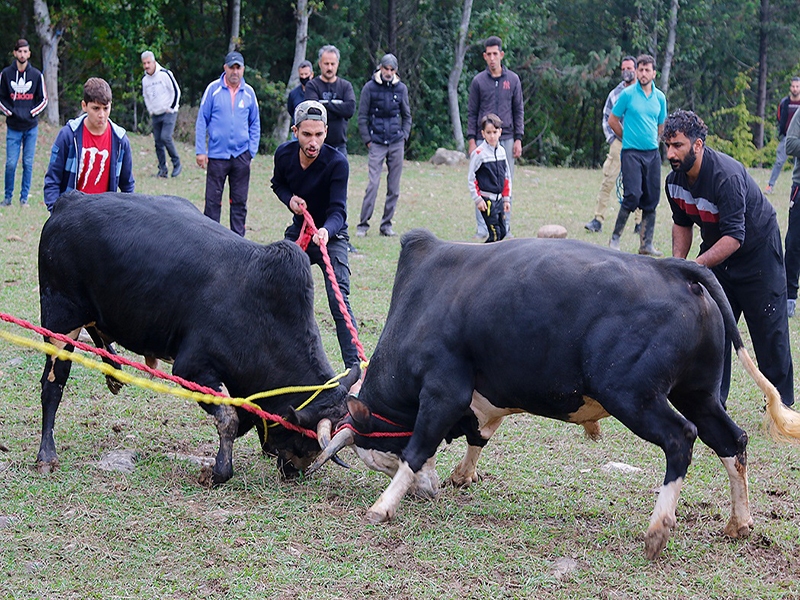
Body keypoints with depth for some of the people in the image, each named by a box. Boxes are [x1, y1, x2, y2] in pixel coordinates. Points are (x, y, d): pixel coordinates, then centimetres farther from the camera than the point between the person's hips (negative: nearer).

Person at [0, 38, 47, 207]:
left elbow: (43, 99, 9)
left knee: (28, 163, 2)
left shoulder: (36, 75, 4)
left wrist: (31, 112, -3)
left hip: (31, 126, 1)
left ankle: (24, 197, 9)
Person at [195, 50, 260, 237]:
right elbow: (202, 121, 1)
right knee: (213, 200, 0)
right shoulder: (213, 89, -1)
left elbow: (255, 124, 13)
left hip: (241, 156, 2)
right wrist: (200, 151, -4)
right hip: (217, 154, -2)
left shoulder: (249, 92, 6)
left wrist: (252, 150, 3)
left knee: (240, 201, 7)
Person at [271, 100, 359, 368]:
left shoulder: (337, 163, -26)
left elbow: (337, 211, -30)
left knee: (338, 300, -19)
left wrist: (326, 231, -51)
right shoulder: (284, 154, -11)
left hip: (331, 236, -5)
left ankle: (354, 365, -21)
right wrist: (289, 198, -11)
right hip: (298, 233, 5)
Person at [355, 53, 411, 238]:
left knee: (394, 187, 4)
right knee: (373, 184, -11)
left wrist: (404, 136, 5)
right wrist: (367, 140, -3)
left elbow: (407, 116, 16)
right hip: (377, 143, -3)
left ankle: (386, 224, 12)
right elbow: (362, 117, 3)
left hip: (397, 143, 3)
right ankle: (363, 224, -6)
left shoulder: (401, 88, 7)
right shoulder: (370, 88, -1)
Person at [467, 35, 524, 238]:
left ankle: (505, 227, 9)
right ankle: (482, 228, 1)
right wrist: (471, 140, -2)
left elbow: (519, 111, 9)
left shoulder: (513, 79, 7)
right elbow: (471, 113, 6)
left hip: (507, 139, 1)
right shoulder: (478, 81, 4)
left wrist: (518, 139, 2)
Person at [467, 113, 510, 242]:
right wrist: (477, 199, -11)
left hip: (499, 199, 7)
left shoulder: (501, 151, 8)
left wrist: (506, 198, 13)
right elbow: (471, 178, -9)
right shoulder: (479, 153, -12)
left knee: (502, 232, 7)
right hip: (487, 199, -7)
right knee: (495, 233, -11)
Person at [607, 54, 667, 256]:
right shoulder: (627, 94, -3)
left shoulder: (660, 97, 9)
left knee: (651, 199, 3)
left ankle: (646, 244, 9)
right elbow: (612, 121, 6)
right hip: (631, 153, -4)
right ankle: (615, 238, -2)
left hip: (653, 154, 5)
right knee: (633, 195, -15)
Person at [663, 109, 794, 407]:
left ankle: (782, 404, 11)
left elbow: (734, 237, -36)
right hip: (716, 250, 7)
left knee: (769, 329, -1)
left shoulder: (727, 176, -34)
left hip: (758, 251, -7)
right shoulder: (675, 180, -10)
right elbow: (682, 223, 7)